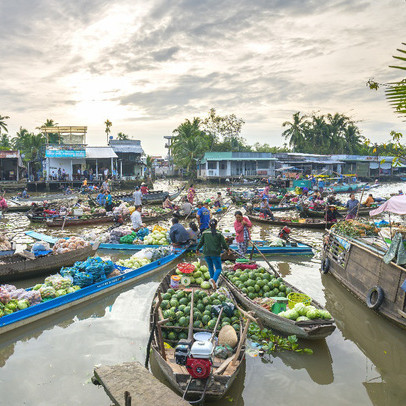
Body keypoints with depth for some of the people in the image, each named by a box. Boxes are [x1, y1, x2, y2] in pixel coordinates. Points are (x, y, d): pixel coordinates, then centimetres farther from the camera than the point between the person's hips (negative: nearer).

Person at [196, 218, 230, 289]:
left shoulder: (205, 233, 0)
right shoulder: (219, 233, -4)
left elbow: (201, 242, 6)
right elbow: (224, 244, -2)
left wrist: (197, 249, 23)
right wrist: (227, 250, 17)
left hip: (206, 253, 3)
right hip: (215, 254, -2)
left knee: (210, 267, 23)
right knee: (218, 268, 3)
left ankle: (212, 278, 22)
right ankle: (214, 279, -21)